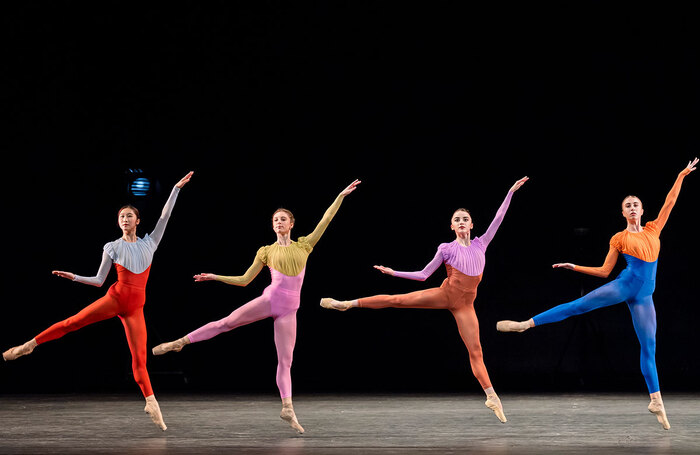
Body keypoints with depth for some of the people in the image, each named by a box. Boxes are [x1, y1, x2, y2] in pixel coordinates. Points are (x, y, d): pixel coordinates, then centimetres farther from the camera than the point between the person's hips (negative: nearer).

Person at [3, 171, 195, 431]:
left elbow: (165, 216, 8)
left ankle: (151, 403, -3)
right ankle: (29, 345, -5)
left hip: (134, 308, 1)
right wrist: (74, 277, -6)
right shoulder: (112, 248, 5)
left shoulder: (149, 243, 11)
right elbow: (98, 280, 7)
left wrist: (177, 188, 6)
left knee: (140, 357, -5)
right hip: (114, 298, -1)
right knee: (72, 323, -13)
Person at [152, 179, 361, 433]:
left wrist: (341, 195, 11)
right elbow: (243, 280, 15)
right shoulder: (266, 251, 10)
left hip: (289, 310, 1)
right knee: (225, 322, -12)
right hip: (270, 299, -1)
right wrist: (215, 277, 11)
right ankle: (179, 343, -6)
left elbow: (325, 220, 13)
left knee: (285, 361, -3)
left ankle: (287, 408, -7)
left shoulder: (303, 246, 13)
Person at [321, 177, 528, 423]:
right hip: (444, 294, -1)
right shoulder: (446, 249, 2)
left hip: (464, 305, 1)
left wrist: (510, 192, 8)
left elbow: (498, 218, 10)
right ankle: (347, 304, -3)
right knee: (396, 300, -9)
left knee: (475, 350, -3)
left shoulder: (480, 244, 9)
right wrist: (394, 273, 4)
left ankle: (492, 397, -5)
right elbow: (423, 275, 7)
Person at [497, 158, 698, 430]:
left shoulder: (653, 229, 13)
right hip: (624, 285, -2)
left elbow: (670, 202, 14)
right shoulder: (619, 239, 6)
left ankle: (656, 401, 4)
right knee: (577, 306, -13)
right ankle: (526, 324, -12)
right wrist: (574, 267, 5)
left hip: (643, 296, 2)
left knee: (649, 347, 1)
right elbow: (604, 271, 10)